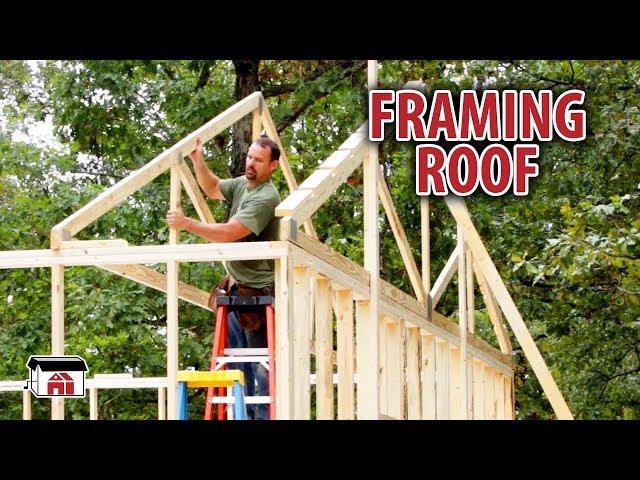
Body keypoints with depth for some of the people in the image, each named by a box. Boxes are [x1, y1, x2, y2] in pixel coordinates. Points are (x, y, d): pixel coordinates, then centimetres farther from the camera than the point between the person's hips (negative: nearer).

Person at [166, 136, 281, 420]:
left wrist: (187, 223, -25)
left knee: (263, 365, -8)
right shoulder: (242, 184, 8)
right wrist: (198, 161, 8)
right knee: (236, 360, 13)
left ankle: (267, 417, -6)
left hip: (259, 290, -10)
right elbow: (213, 189, 25)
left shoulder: (265, 198, -20)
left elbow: (229, 233, -27)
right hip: (237, 289, 10)